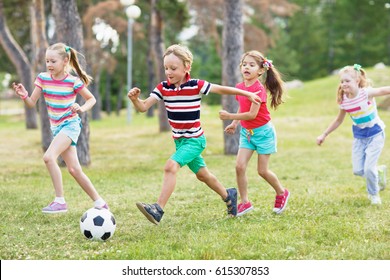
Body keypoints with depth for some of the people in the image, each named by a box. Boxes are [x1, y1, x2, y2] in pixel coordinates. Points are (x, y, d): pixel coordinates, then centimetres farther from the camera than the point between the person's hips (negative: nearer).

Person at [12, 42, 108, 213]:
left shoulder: (73, 82, -12)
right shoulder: (43, 78, -1)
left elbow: (91, 99, 1)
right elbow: (32, 103, 0)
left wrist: (82, 109, -18)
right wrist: (23, 95, -20)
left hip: (70, 124, -6)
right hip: (56, 127, 6)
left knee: (49, 157, -26)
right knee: (74, 170, 5)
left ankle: (60, 201, -20)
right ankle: (99, 203, 17)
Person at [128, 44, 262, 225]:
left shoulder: (196, 86, -15)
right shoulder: (163, 88, -3)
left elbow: (221, 89, -3)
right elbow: (143, 107, -9)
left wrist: (247, 94, 3)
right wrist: (135, 98, -31)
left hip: (194, 140, -6)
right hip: (179, 140, 6)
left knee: (171, 166, -26)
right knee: (202, 174, 21)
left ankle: (158, 210, -30)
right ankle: (228, 196, 45)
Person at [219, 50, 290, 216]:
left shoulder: (259, 89, -21)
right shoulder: (239, 87, 1)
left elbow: (252, 114, -26)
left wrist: (230, 117, -25)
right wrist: (234, 124, 5)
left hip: (262, 131, -6)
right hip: (246, 132, 6)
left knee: (262, 170, 1)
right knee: (240, 166, -7)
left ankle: (282, 193, 27)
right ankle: (245, 203, 2)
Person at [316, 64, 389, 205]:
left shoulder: (366, 93, -21)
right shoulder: (344, 101, -6)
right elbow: (338, 121, 9)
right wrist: (324, 135, 12)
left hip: (375, 134, -5)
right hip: (359, 136, 5)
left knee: (369, 168, -12)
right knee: (358, 170, -1)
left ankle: (373, 194, 17)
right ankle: (379, 172, 31)